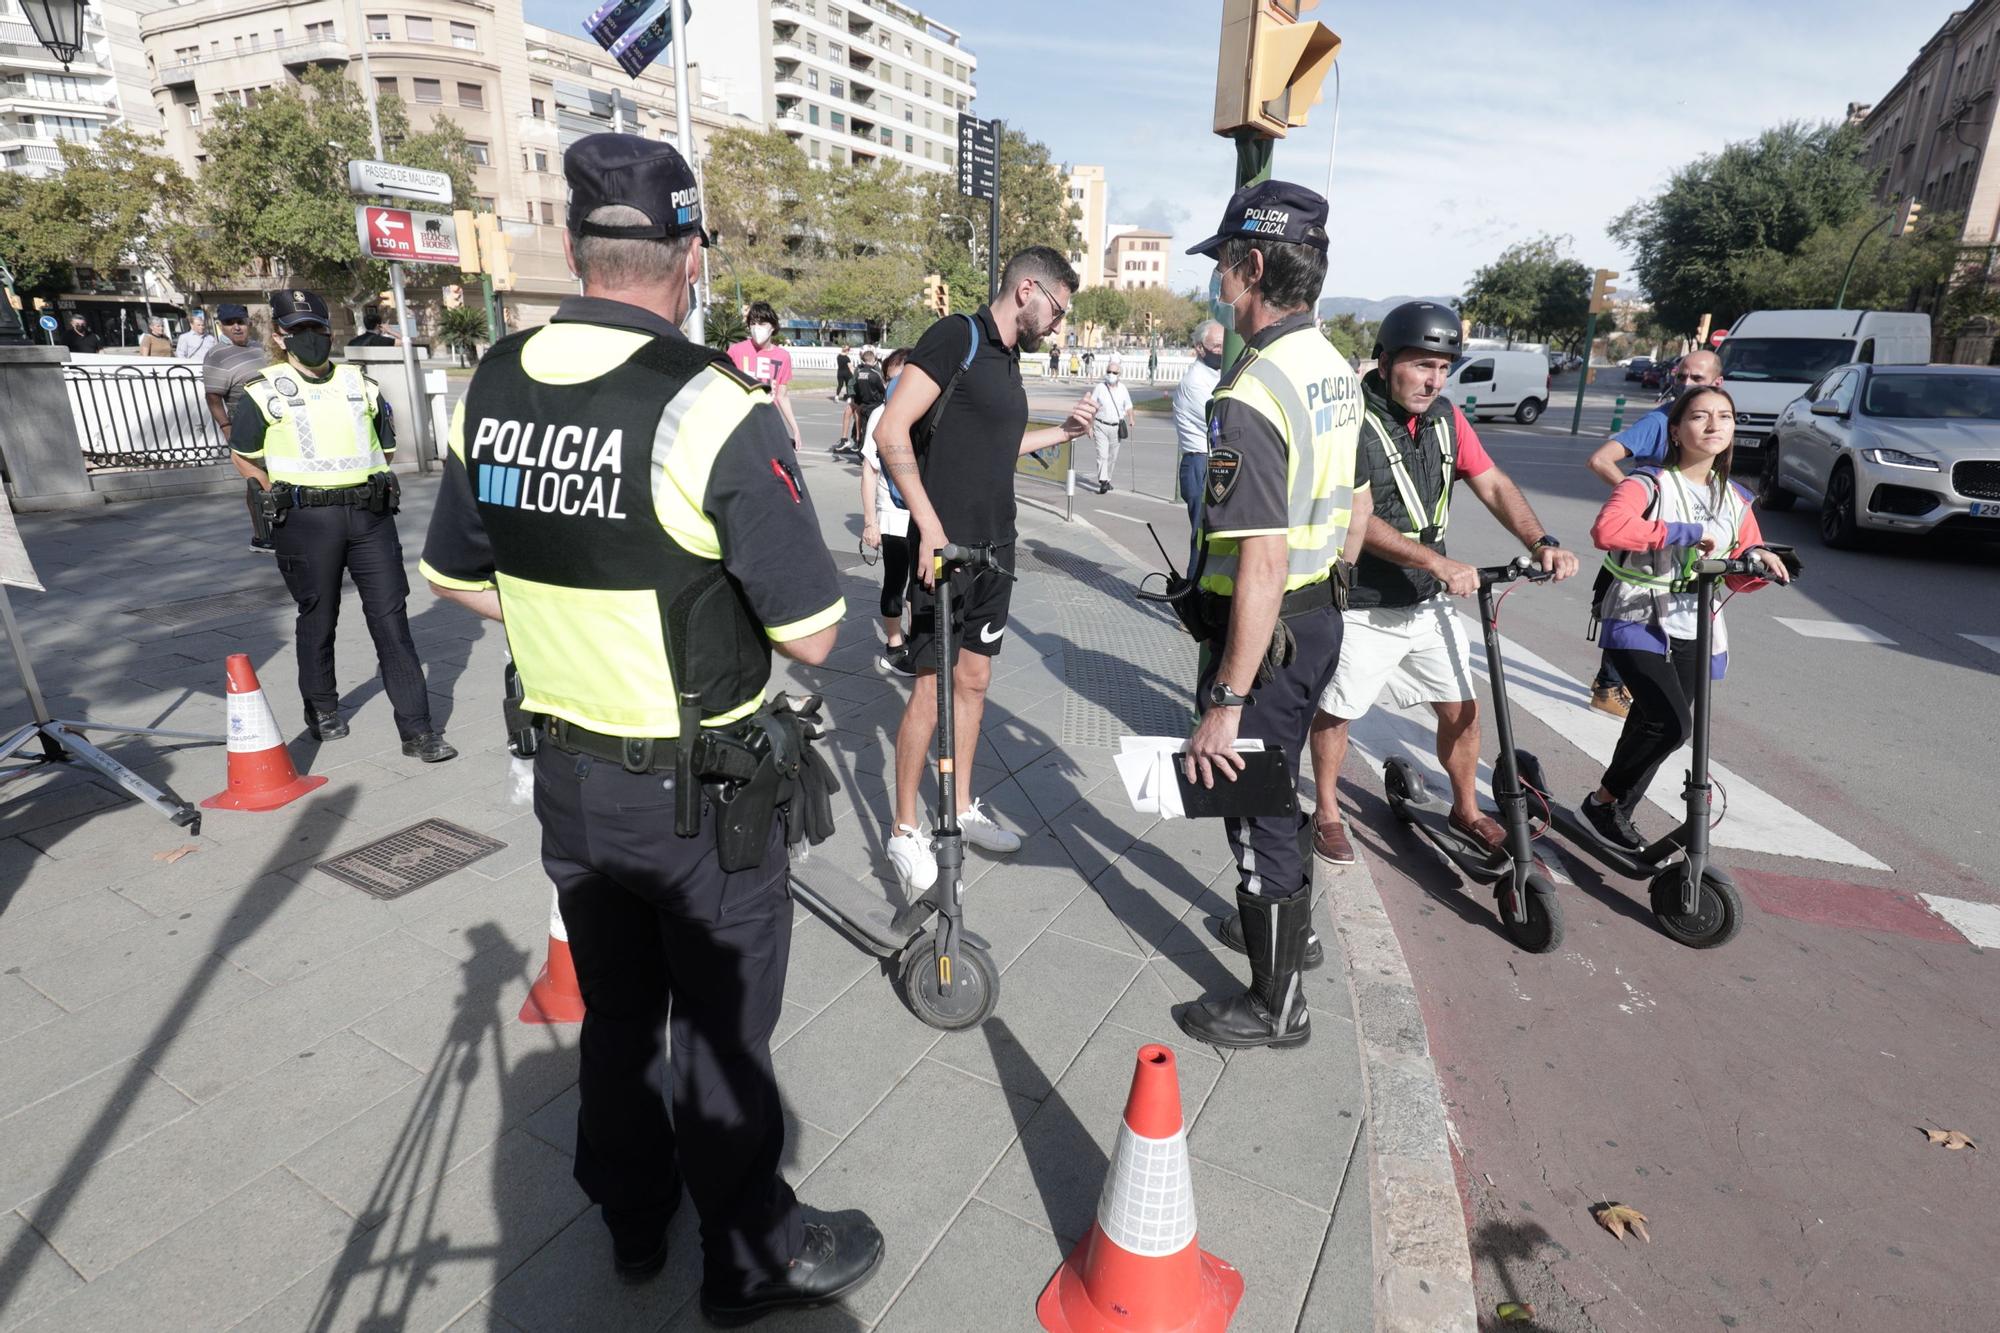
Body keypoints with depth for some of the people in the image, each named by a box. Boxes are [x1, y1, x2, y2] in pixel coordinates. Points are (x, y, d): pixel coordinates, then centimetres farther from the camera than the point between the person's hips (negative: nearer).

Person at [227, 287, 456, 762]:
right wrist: (280, 496, 4)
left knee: (392, 619, -2)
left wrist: (369, 487, 10)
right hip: (308, 521, -2)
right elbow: (242, 456, 12)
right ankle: (321, 709, 32)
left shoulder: (362, 386, 12)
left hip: (371, 515, 2)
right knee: (317, 618, 10)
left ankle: (417, 730, -2)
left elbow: (385, 446, 22)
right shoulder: (264, 392, 3)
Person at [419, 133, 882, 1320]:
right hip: (703, 791, -6)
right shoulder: (714, 407, -22)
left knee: (614, 1013, 25)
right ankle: (752, 1258, 38)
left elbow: (457, 576, 11)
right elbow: (812, 636, -19)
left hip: (567, 776, 6)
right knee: (720, 1031, 14)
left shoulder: (491, 389, -1)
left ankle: (633, 1222, 48)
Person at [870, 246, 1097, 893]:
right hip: (945, 547, -8)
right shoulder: (957, 336, -11)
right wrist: (930, 527, -23)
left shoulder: (1007, 358, 15)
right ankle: (904, 831, 13)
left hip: (994, 549, 8)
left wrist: (1063, 430, 19)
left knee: (973, 681, 15)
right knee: (931, 689, -2)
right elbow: (891, 432, -19)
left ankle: (962, 808, 29)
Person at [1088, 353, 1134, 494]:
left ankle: (1107, 479, 26)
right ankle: (1103, 482, -14)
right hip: (1101, 426, -3)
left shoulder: (1123, 389, 5)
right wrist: (1090, 426, -4)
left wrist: (1131, 421, 0)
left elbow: (1128, 407, 13)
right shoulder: (1099, 387, -3)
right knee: (1102, 455, -12)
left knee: (1113, 456, 10)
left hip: (1116, 427, 3)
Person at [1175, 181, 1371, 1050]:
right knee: (1276, 782, 27)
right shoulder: (1338, 369, 6)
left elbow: (1262, 567, -30)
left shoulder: (1250, 397, -25)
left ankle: (1276, 1005, 24)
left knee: (1254, 805, 6)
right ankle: (1290, 920, 50)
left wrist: (1225, 702, -26)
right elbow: (1358, 507, 15)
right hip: (1320, 617, 9)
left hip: (1264, 629, -9)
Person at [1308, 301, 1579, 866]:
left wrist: (1541, 542, -10)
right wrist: (1439, 562, -31)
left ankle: (1466, 809, 35)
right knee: (1335, 712, 9)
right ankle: (1327, 813, 30)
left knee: (1462, 710, 13)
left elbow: (1493, 485, 6)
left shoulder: (1445, 417, 4)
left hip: (1430, 602, 6)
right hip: (1363, 607, -6)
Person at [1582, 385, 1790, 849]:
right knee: (1671, 724, -21)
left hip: (1693, 631, 7)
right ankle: (1602, 802, 0)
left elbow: (1739, 576, 16)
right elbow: (1606, 529, -30)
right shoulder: (1650, 484, -9)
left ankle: (1619, 812, 29)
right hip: (1638, 622, -6)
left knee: (1650, 725, 11)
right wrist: (1683, 532, -26)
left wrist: (1759, 561, -7)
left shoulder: (1735, 499, 12)